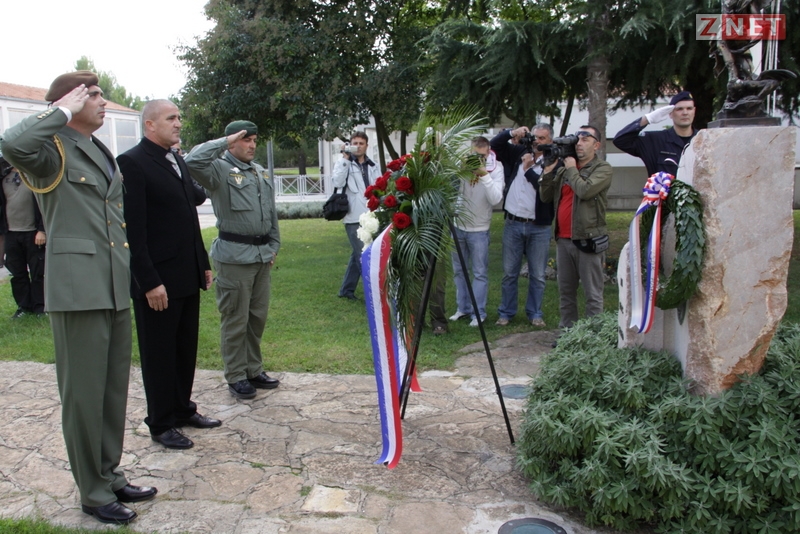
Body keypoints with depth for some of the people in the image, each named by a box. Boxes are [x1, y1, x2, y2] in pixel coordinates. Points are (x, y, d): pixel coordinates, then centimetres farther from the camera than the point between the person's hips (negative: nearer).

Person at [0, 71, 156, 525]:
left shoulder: (103, 152, 18)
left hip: (115, 287, 8)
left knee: (115, 388, 14)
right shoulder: (54, 151, -6)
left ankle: (111, 476, 29)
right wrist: (63, 112, -16)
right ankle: (93, 492, 15)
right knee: (85, 392, 2)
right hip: (78, 287, -8)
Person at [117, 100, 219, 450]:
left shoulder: (178, 160, 14)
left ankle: (183, 409, 33)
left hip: (188, 276, 8)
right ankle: (161, 424, 21)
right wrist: (150, 281, -19)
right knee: (159, 354, 6)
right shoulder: (132, 163, -12)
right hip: (157, 280, -8)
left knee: (186, 349, 17)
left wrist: (203, 264, 15)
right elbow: (134, 228, -17)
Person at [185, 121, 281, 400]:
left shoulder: (261, 172, 16)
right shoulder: (219, 169, -6)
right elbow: (193, 160, -27)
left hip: (262, 254, 7)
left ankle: (254, 369, 27)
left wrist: (274, 245, 14)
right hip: (234, 255, -7)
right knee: (235, 319, 2)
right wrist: (225, 142, -16)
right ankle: (236, 376, 13)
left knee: (258, 317, 14)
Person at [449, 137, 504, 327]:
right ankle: (462, 308, 28)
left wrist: (484, 175, -29)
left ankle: (478, 313, 12)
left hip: (478, 230, -3)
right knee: (459, 270, 14)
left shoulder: (496, 167, -11)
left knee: (480, 273, 2)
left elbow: (496, 199, -21)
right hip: (458, 226, 3)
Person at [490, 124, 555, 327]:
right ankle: (506, 312, 20)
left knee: (537, 275, 7)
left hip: (539, 227, -2)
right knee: (509, 273, 9)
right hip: (512, 224, 3)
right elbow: (494, 145, 11)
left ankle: (535, 313, 21)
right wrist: (511, 133, -3)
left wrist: (529, 168, -11)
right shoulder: (518, 152, 7)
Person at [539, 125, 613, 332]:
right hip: (563, 239, 6)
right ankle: (566, 331, 21)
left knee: (593, 294, 0)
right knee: (566, 291, 12)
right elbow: (546, 197, 12)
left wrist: (571, 168, -6)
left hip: (588, 239, -6)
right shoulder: (563, 169, 16)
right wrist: (548, 172, 0)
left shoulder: (603, 169, -2)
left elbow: (585, 190, -20)